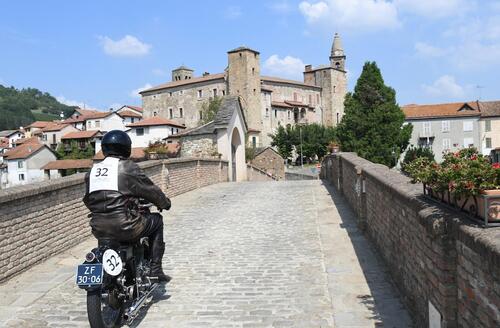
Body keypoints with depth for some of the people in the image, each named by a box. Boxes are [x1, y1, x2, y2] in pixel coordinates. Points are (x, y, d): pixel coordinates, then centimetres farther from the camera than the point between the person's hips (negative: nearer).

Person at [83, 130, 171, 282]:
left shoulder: (93, 170, 12)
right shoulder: (128, 167, -6)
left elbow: (87, 200, 20)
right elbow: (151, 190, 1)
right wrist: (165, 203, 19)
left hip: (98, 229, 7)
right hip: (124, 227, -6)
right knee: (156, 220, 17)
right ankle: (155, 269, 15)